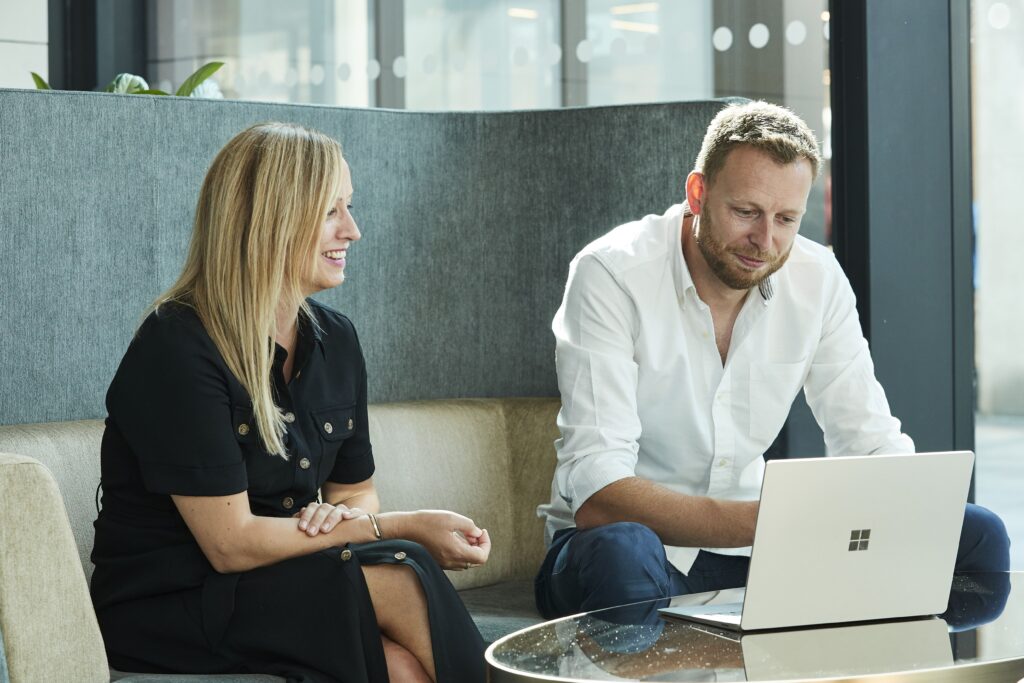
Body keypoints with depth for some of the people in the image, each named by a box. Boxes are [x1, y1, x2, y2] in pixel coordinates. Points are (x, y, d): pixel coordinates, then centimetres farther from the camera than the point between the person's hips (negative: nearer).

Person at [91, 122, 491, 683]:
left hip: (291, 583, 6)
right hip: (169, 610, -6)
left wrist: (345, 515, -10)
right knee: (399, 577, -26)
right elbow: (231, 543, -17)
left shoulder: (335, 340, 8)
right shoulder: (177, 348, -14)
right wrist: (404, 528, -16)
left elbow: (357, 491, 16)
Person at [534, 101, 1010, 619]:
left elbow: (871, 444, 4)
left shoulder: (818, 279, -2)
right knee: (620, 552, -40)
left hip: (751, 550, 5)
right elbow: (595, 494, -26)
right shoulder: (611, 275, -18)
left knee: (975, 535, -9)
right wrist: (766, 521, -39)